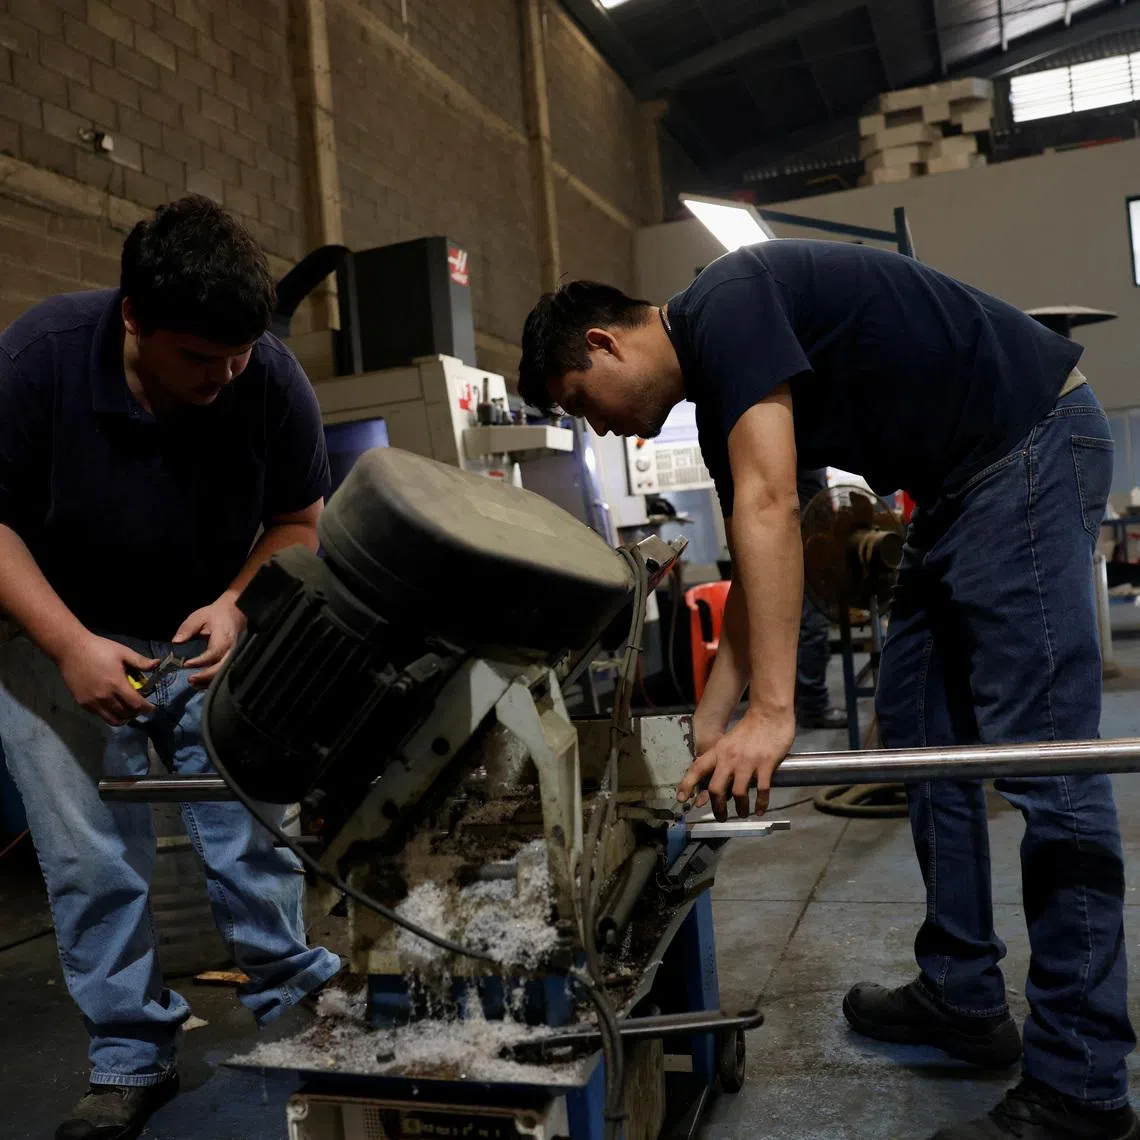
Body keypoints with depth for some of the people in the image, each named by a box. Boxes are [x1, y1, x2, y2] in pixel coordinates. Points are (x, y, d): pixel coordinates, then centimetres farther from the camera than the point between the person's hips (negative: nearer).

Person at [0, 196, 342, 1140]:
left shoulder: (273, 379, -18)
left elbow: (297, 521, -5)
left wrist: (236, 604, -21)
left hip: (211, 630, 1)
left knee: (254, 823, -2)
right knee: (92, 856, -1)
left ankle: (294, 1004, 19)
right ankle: (131, 1058, 15)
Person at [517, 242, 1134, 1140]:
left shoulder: (726, 305, -16)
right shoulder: (719, 399, 11)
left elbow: (770, 509, -27)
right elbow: (760, 567, 12)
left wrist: (772, 712, -29)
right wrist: (708, 728, 9)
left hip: (1030, 443, -10)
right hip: (959, 488, 10)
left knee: (1041, 758, -11)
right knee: (917, 733, 11)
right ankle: (962, 997, 22)